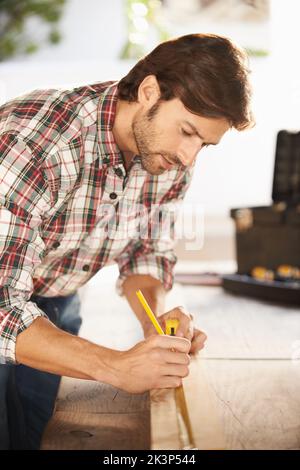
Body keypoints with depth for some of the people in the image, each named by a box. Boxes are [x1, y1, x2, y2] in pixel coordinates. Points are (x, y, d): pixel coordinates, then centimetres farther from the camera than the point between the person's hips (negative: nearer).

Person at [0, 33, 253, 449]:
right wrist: (117, 368, -45)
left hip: (54, 304, 5)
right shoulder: (35, 146, -38)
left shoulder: (172, 156, -16)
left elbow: (147, 249, -2)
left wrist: (157, 316, -22)